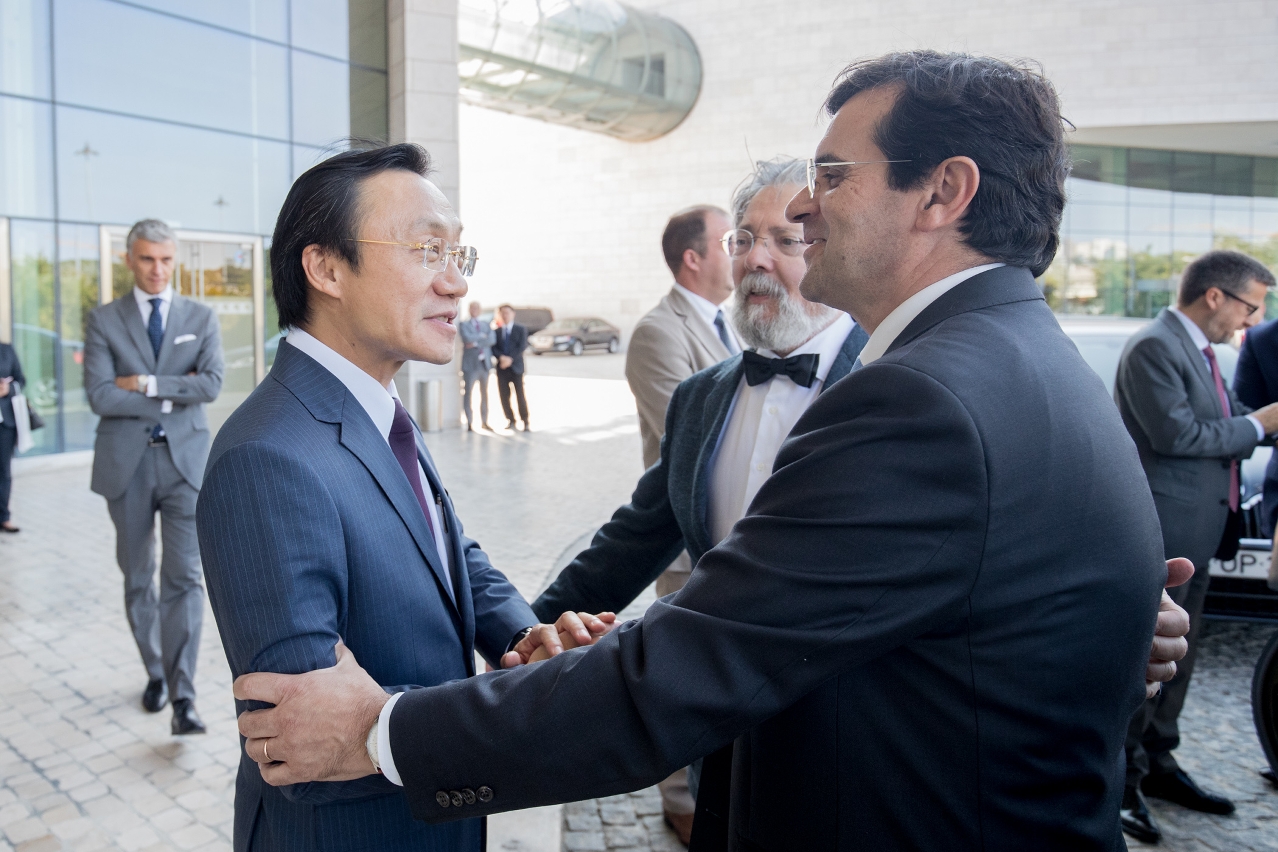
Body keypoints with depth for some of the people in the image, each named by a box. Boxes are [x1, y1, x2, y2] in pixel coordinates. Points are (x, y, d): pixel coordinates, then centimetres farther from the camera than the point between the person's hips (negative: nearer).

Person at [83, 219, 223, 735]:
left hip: (185, 460, -1)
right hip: (127, 464, 1)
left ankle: (183, 697, -8)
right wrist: (176, 392, -10)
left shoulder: (201, 317, 6)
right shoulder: (103, 321, 3)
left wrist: (146, 383, -12)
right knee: (137, 578, 13)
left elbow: (211, 385, -9)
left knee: (184, 577, -8)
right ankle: (155, 672, 31)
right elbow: (100, 397, -10)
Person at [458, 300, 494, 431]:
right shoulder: (464, 325, 4)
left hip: (484, 363, 4)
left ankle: (484, 421, 15)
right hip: (470, 364, -4)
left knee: (484, 394, 8)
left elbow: (492, 340, -3)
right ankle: (469, 423, -1)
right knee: (467, 393, -4)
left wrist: (476, 343, -12)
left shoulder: (486, 326, 16)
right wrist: (481, 336, -6)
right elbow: (467, 338, -16)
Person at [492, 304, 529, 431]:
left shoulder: (521, 330, 8)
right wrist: (501, 357, -15)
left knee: (520, 395, -5)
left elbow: (522, 347, -3)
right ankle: (511, 420, 9)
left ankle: (525, 421, 0)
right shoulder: (496, 331, 13)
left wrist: (510, 359, -14)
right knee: (504, 395, -1)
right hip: (501, 368, 2)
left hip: (516, 367, -2)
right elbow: (494, 348, 5)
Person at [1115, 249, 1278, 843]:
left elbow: (1227, 423, 17)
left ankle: (1156, 763, 31)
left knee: (1177, 656, 18)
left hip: (1195, 534, 10)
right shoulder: (1154, 347, -15)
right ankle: (1123, 781, 10)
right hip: (1161, 533, -10)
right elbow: (1177, 433, -23)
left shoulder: (1199, 352, 16)